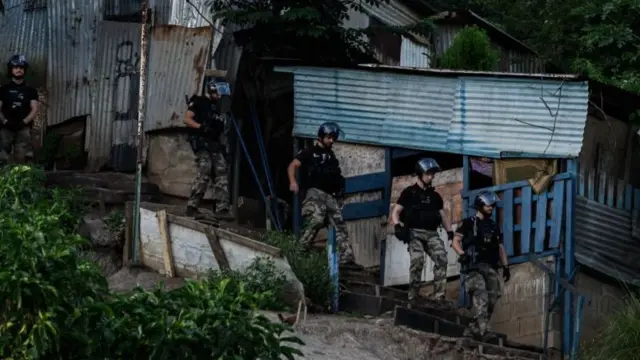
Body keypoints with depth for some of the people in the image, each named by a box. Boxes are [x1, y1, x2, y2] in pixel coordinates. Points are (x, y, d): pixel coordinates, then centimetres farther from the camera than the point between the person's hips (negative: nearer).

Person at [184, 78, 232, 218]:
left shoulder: (217, 106, 22)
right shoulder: (199, 102, 1)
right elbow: (187, 119, -9)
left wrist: (224, 147, 15)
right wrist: (202, 127, -23)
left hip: (215, 145, 8)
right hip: (202, 143, -8)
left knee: (222, 174, -1)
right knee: (204, 173, -19)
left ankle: (222, 208, -2)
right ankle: (192, 206, -16)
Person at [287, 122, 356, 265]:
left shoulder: (331, 155, 23)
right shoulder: (310, 152, 5)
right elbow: (292, 166, -3)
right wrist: (293, 182, -19)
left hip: (330, 195, 7)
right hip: (315, 192, -7)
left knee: (340, 225, -1)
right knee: (316, 220, -28)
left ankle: (347, 259, -4)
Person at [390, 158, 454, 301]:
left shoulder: (435, 196, 20)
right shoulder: (409, 192, 7)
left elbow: (442, 217, 19)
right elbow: (395, 212, 2)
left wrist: (450, 232, 2)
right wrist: (398, 227, -16)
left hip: (432, 233, 4)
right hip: (415, 232, -4)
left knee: (441, 258, -22)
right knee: (417, 260, -28)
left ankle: (438, 296, -22)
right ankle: (413, 296, -17)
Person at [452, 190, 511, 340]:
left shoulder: (494, 226, 22)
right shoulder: (469, 223, 5)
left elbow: (500, 248, 24)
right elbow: (456, 241, -1)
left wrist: (505, 266, 13)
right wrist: (463, 255, -19)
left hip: (491, 267, 6)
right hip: (474, 265, -6)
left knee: (492, 298, -4)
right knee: (480, 293, -24)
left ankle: (474, 328, 3)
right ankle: (481, 327, -34)